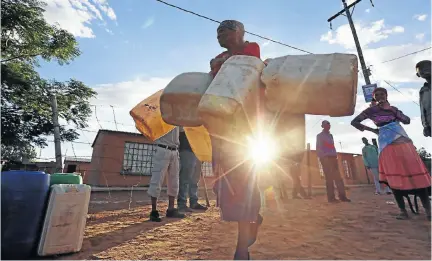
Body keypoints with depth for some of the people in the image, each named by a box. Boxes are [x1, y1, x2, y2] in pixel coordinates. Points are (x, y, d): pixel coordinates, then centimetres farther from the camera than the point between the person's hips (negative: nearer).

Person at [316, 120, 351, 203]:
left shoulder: (330, 135, 22)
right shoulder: (320, 136, 4)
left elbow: (333, 147, 21)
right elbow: (318, 148, -3)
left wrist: (335, 156, 9)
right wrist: (322, 157, -13)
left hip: (333, 157, 6)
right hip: (325, 158, -6)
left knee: (338, 177, 0)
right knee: (329, 178, -8)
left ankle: (342, 196, 2)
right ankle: (331, 197, -6)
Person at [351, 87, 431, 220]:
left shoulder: (393, 108, 16)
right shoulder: (371, 110, 5)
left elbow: (407, 120, 5)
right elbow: (354, 122, 2)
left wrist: (391, 110, -2)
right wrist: (372, 130, 2)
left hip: (403, 140, 3)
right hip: (387, 144, -3)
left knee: (415, 171, -2)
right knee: (394, 176, -5)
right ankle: (403, 210, 1)